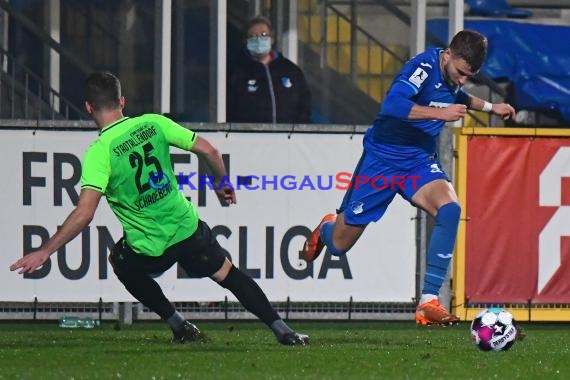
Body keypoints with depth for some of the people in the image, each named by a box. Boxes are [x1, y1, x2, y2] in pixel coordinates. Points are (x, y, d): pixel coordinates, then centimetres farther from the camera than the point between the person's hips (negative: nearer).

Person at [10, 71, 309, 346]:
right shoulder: (152, 123, -5)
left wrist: (44, 252, -22)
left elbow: (84, 213, -26)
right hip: (187, 228, 3)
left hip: (149, 249, -3)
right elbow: (208, 150, -1)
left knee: (120, 263, 31)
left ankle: (180, 326, 26)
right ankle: (284, 333, 17)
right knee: (229, 275, 21)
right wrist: (222, 182, 19)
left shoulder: (99, 153, -18)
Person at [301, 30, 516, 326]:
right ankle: (326, 229, 48)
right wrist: (440, 114, -39)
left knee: (450, 209, -27)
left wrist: (490, 107, 23)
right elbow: (392, 105, -39)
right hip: (382, 159, -5)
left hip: (419, 162, 5)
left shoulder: (453, 74, 1)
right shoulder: (425, 66, -23)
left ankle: (428, 302, -25)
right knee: (339, 245, 6)